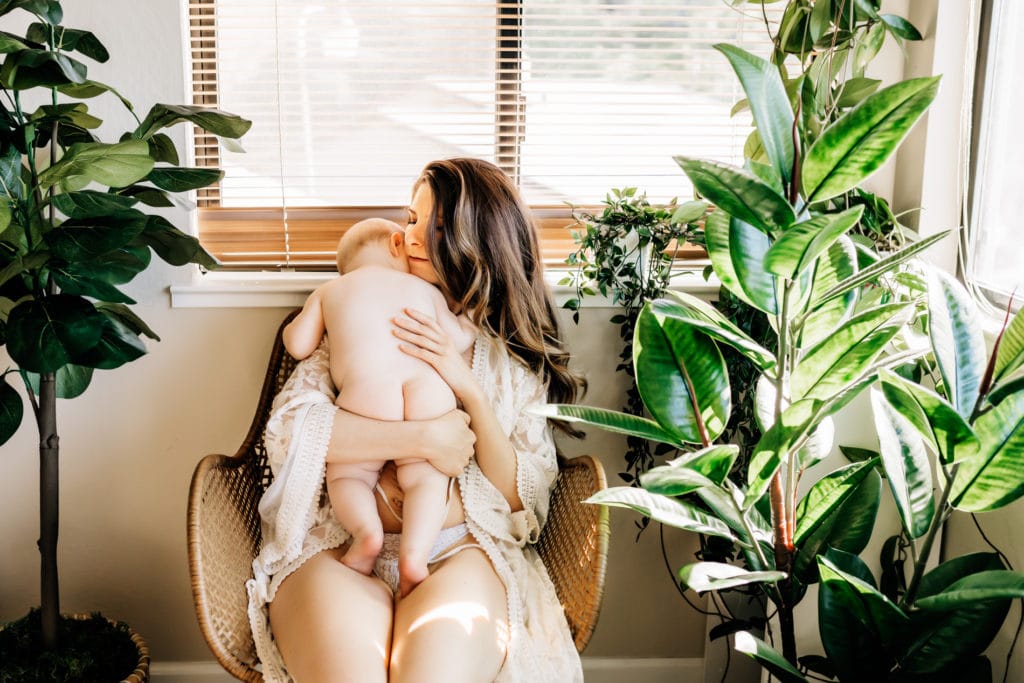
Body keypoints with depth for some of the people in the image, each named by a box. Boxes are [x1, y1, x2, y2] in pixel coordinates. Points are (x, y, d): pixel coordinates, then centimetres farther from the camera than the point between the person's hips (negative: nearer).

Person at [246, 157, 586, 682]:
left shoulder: (517, 357, 14)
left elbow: (525, 499, 6)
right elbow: (287, 427, -4)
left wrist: (472, 392, -7)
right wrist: (426, 438, -10)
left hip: (464, 557, 1)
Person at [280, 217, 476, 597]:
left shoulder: (330, 289, 28)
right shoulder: (426, 289, 29)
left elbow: (298, 345, 22)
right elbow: (457, 342, 20)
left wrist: (293, 327, 44)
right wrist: (468, 324, 42)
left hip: (366, 393, -1)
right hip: (430, 390, 1)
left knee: (346, 474, 14)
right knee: (424, 476, 8)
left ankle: (367, 530, -14)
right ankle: (414, 552, -16)